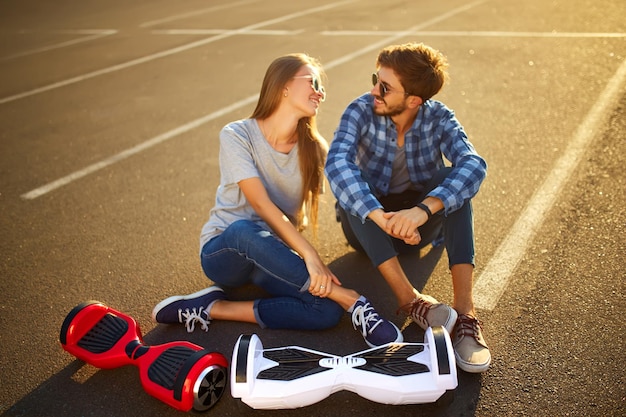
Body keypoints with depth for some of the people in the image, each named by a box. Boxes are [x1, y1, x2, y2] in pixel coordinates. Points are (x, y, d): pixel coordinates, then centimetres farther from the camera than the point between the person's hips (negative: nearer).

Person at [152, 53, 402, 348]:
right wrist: (309, 255, -32)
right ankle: (350, 300, -29)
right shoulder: (236, 136, -13)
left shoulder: (314, 149, 0)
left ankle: (215, 308, -16)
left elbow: (301, 216, -2)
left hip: (275, 256, 4)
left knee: (327, 312, -26)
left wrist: (310, 259, -21)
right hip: (224, 249, -3)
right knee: (245, 230, -41)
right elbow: (262, 205, -23)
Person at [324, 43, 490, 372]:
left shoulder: (437, 117, -14)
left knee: (455, 181, -26)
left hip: (421, 223, 1)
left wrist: (421, 211, -49)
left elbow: (473, 165, -33)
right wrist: (381, 217, -49)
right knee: (350, 183, -30)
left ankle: (464, 309, -36)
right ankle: (408, 297, -37)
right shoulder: (362, 111, -16)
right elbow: (336, 163, -35)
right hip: (369, 225, 0)